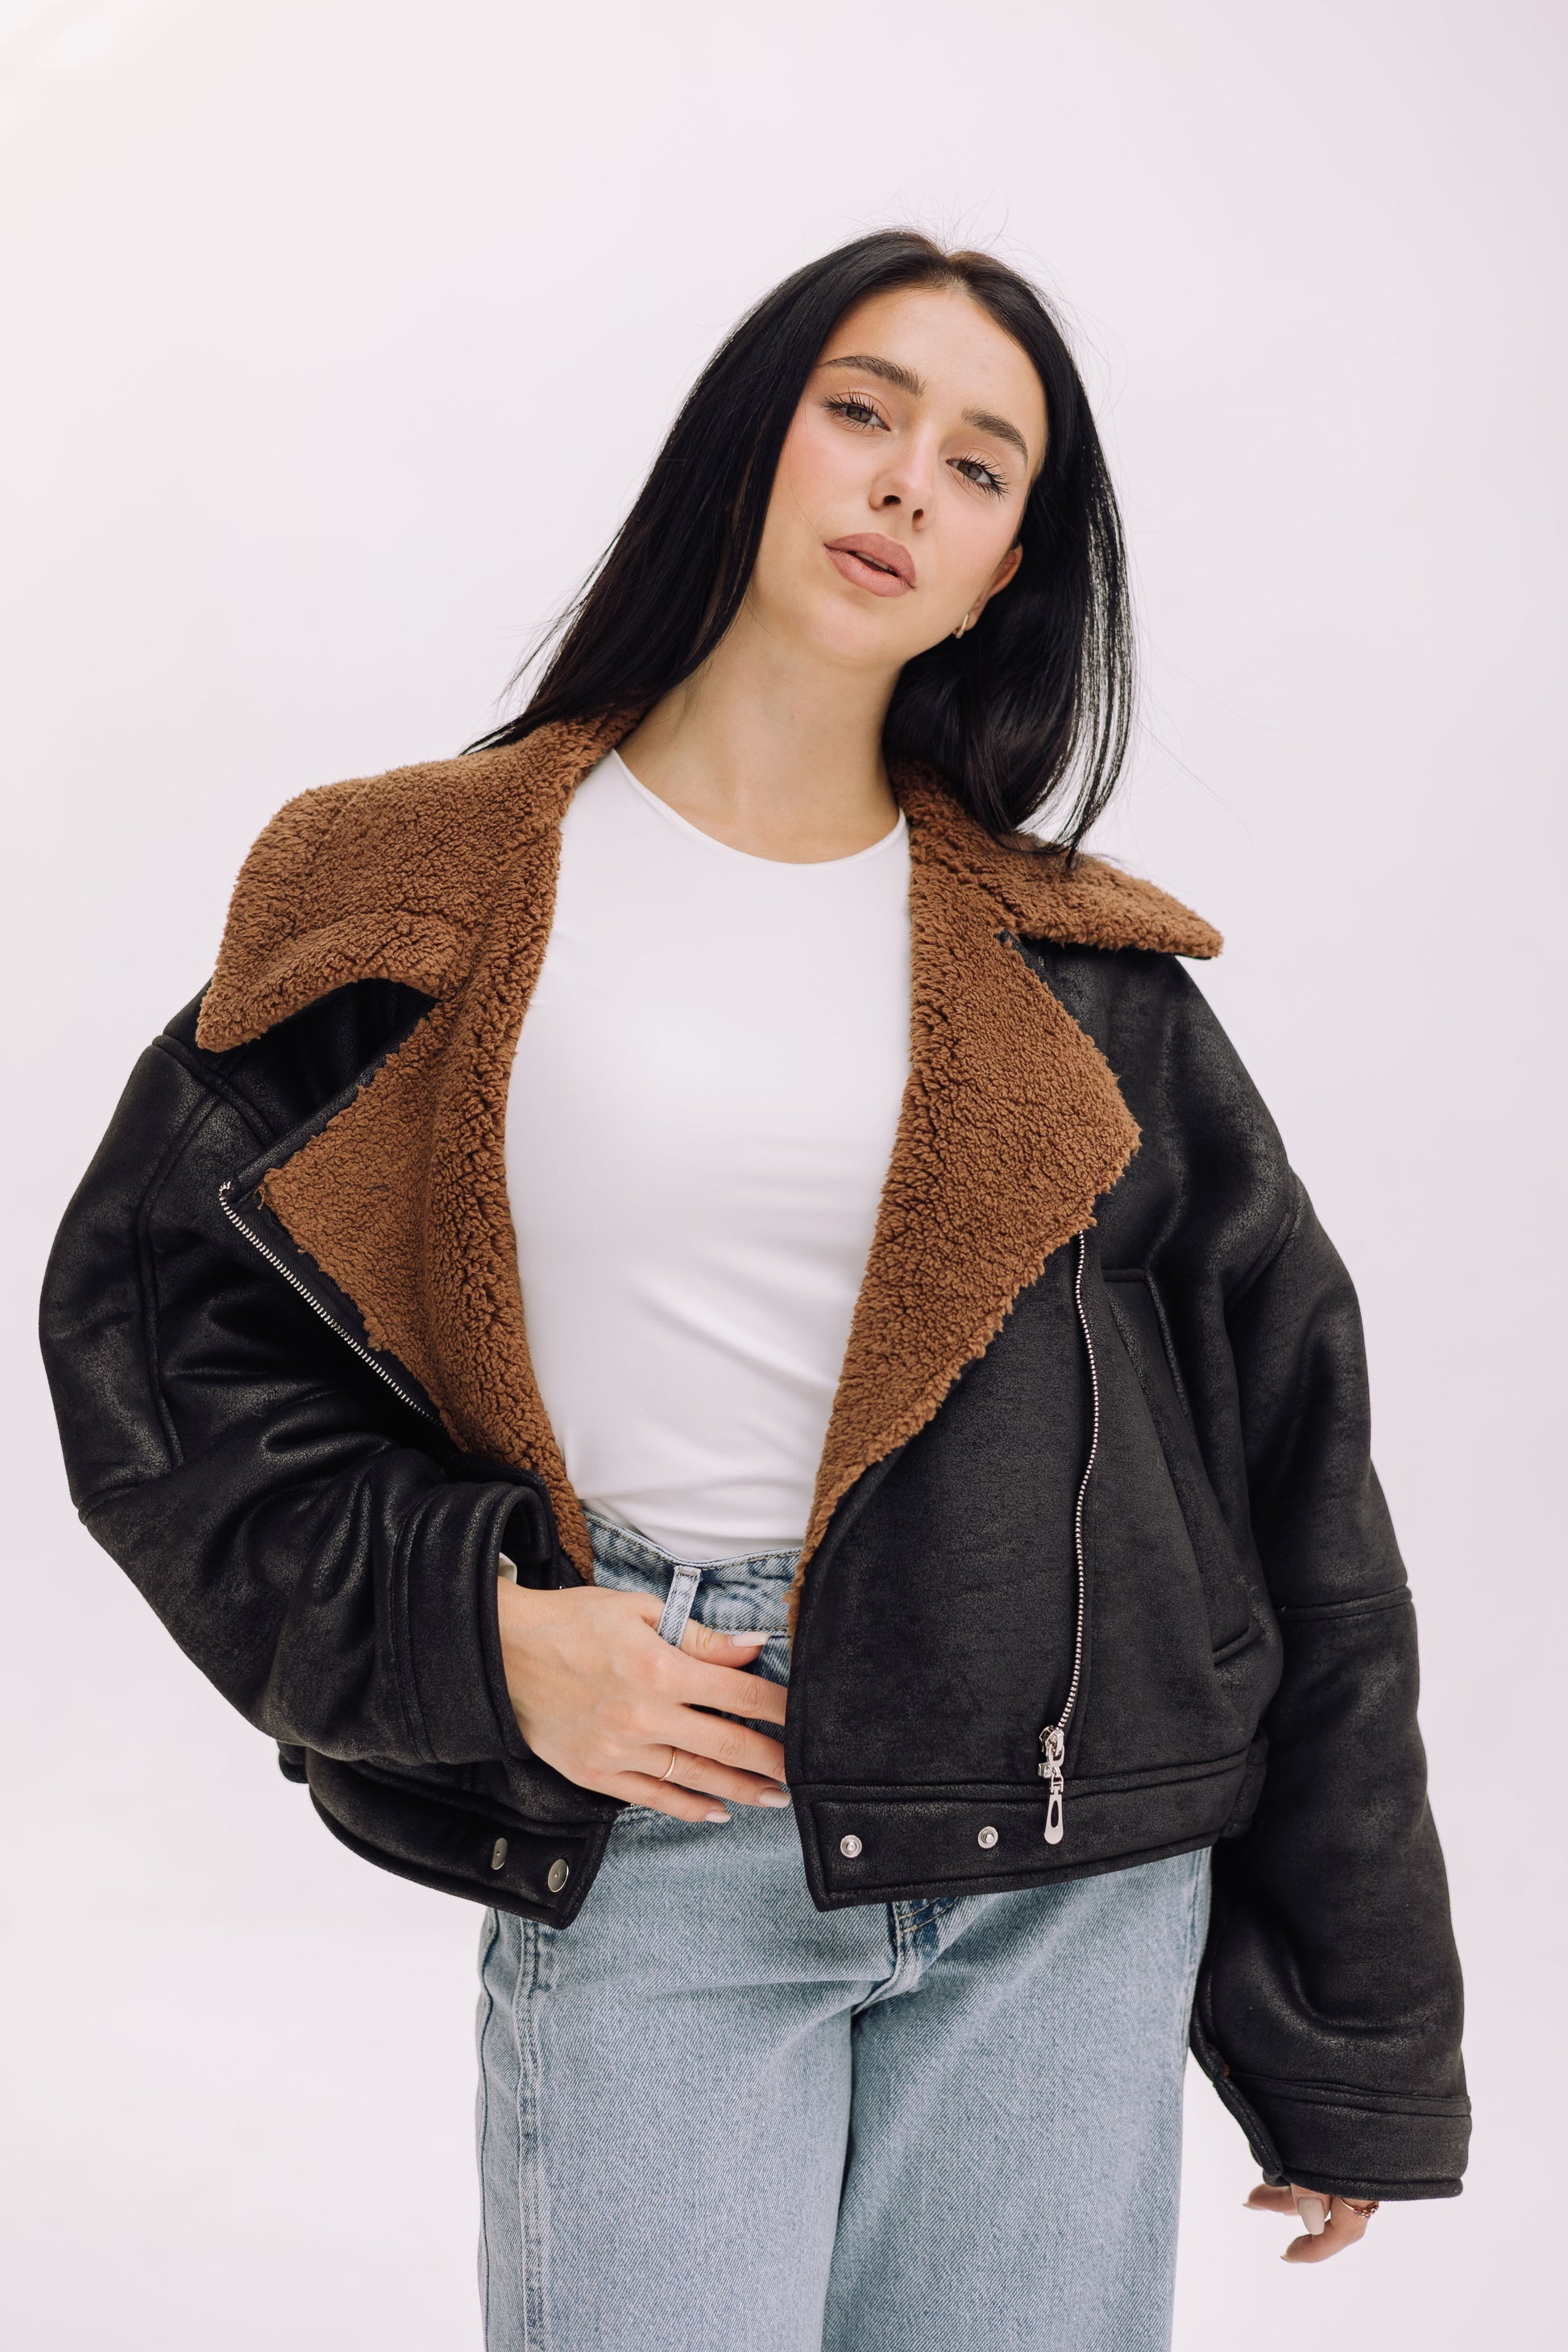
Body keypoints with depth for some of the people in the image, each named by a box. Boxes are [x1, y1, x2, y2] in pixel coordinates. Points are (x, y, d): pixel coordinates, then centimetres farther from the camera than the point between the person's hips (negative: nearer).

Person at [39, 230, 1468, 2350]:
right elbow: (149, 1312, 4)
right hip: (645, 1846, -1)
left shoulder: (1071, 968, 6)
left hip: (1067, 1882, 2)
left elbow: (1284, 1439, 8)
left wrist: (1360, 2044, 9)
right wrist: (471, 1628, -10)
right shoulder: (436, 892, 3)